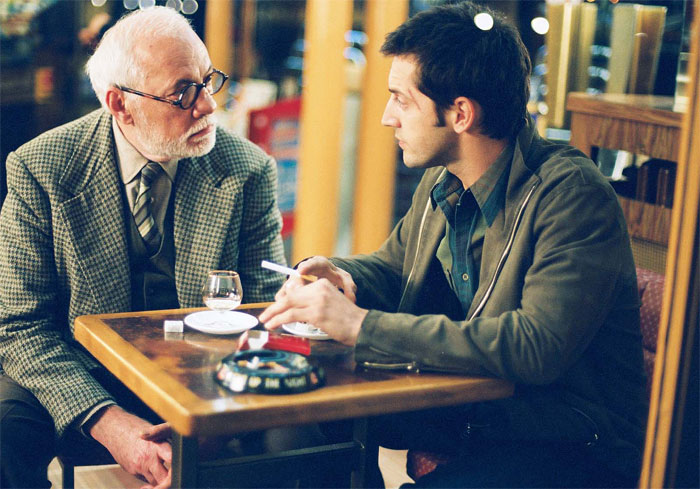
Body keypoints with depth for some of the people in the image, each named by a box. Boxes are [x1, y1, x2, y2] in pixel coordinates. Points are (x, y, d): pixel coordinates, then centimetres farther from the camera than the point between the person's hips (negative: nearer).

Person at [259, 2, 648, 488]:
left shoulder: (573, 195, -21)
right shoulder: (442, 182, 4)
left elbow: (537, 346, -32)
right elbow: (392, 264, 21)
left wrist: (361, 325, -32)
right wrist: (339, 276, -5)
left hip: (574, 447, -7)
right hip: (468, 409, 7)